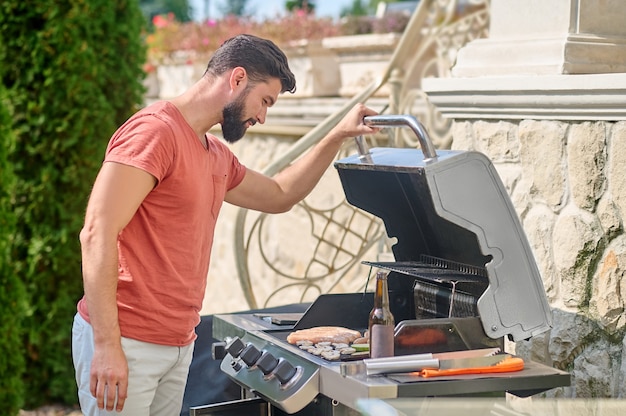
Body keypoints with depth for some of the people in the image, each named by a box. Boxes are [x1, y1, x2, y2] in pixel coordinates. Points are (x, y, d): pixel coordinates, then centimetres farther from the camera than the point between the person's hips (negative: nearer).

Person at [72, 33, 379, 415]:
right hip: (125, 342, -8)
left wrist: (338, 136, 24)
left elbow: (278, 196, 32)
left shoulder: (217, 157, 16)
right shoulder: (155, 130, -13)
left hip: (179, 345, 8)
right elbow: (98, 234, -19)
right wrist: (108, 346, -23)